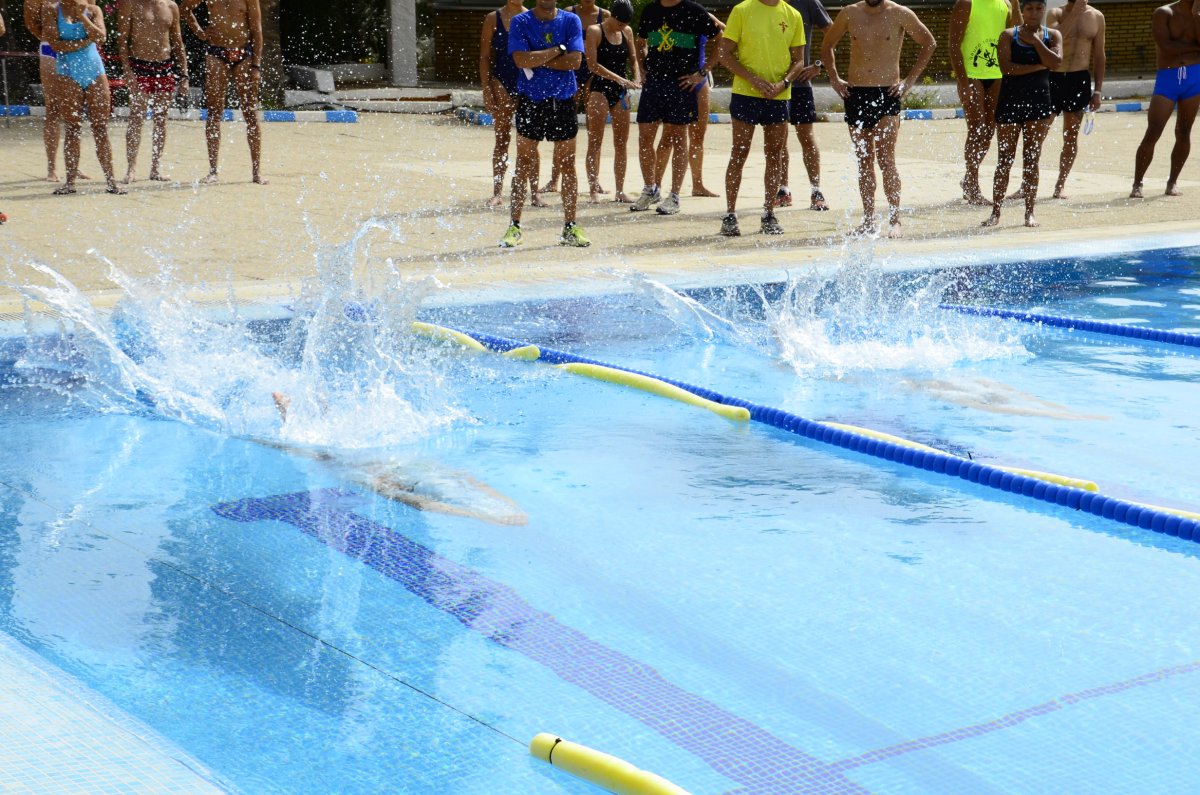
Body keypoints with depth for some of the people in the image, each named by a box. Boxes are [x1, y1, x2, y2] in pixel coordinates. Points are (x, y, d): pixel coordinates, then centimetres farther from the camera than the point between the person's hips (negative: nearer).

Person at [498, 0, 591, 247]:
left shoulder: (571, 21, 2)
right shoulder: (520, 22, -1)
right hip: (530, 103, -1)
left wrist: (538, 61, -14)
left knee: (567, 166, 5)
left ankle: (570, 227, 12)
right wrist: (558, 50, -11)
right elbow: (521, 60, -15)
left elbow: (575, 60, -11)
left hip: (563, 103, 1)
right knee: (523, 167, 1)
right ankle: (515, 227, 7)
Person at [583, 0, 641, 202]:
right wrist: (618, 78, -22)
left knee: (621, 143, 5)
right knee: (595, 142, -4)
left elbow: (633, 59, 14)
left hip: (621, 91, 6)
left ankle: (619, 191, 10)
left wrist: (637, 77, -7)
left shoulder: (627, 32, 10)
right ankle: (594, 190, -2)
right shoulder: (594, 32, -7)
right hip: (600, 89, -6)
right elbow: (593, 64, -14)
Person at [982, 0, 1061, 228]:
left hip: (1039, 100, 1)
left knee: (1032, 160, 3)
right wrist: (1038, 66, -13)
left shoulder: (1052, 35, 7)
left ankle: (1029, 212, 9)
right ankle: (995, 212, 5)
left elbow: (1056, 63, -11)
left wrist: (1035, 40, -9)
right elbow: (1006, 67, -14)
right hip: (1010, 101, -1)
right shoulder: (1008, 36, 1)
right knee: (1004, 160, -1)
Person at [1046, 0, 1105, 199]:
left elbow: (1099, 56, 9)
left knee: (1071, 136, 5)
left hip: (1080, 80, 2)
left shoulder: (1096, 17, 6)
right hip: (1053, 78, -2)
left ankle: (1060, 185, 14)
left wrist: (1097, 90, 5)